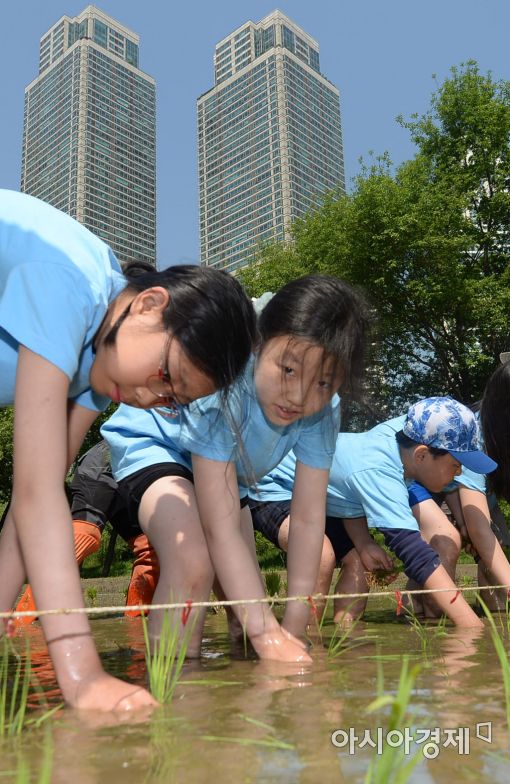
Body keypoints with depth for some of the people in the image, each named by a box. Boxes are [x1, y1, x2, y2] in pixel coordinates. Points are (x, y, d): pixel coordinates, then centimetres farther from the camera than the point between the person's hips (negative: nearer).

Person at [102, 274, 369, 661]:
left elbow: (308, 517, -23)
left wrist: (293, 628, -24)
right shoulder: (224, 387, -42)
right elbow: (221, 528, -42)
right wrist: (268, 634, -43)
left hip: (224, 468, 6)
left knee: (246, 593, 11)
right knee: (195, 564, -33)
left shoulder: (321, 411, -25)